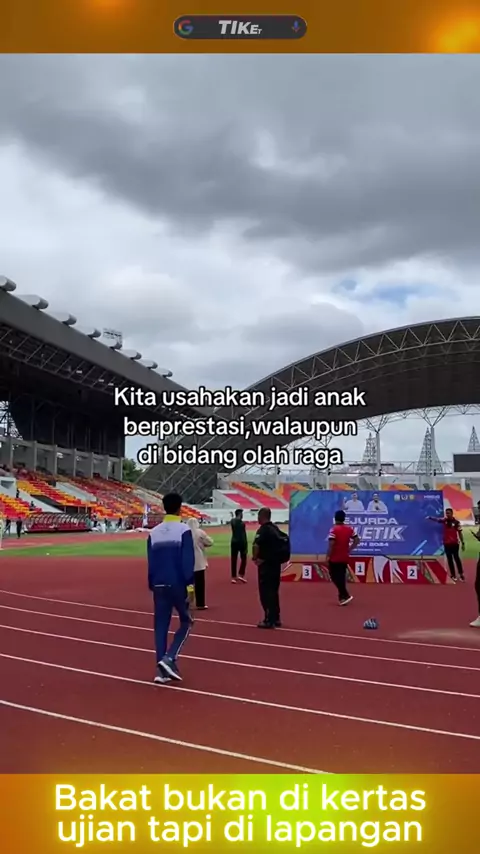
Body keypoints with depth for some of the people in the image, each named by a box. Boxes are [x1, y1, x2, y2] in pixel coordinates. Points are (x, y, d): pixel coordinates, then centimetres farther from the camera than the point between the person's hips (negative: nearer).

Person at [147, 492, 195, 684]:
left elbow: (150, 562, 9)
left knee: (161, 626, 9)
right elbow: (188, 560, -14)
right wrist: (190, 584, -11)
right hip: (178, 584, -4)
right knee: (186, 622, 11)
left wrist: (152, 585, 16)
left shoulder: (153, 532, 7)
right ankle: (169, 658, -5)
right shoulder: (184, 530, -8)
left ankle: (161, 670, 7)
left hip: (159, 585, 4)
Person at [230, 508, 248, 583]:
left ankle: (233, 577, 7)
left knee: (233, 560, 6)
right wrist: (246, 546, -13)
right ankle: (241, 575, 2)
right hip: (241, 542, -5)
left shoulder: (232, 521, 4)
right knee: (243, 559, 10)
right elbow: (244, 535, -15)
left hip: (234, 542, 5)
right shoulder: (242, 523, -14)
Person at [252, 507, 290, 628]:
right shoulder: (275, 529, 12)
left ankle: (269, 620, -1)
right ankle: (276, 618, 22)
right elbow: (283, 542, 16)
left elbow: (256, 545, -29)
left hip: (266, 565, -9)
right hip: (276, 563, 9)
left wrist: (255, 557, -11)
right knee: (273, 591, 16)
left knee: (265, 592, -2)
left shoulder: (263, 530, -14)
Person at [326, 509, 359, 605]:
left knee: (335, 577, 2)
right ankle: (342, 597, 19)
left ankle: (346, 595, -10)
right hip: (345, 558, 6)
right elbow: (357, 540, 6)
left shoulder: (333, 529, -16)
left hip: (334, 558, -6)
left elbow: (331, 544, -21)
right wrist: (349, 549, 11)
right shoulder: (349, 528, 3)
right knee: (342, 577, 16)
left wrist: (328, 556, -13)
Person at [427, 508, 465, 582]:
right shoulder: (444, 520, -1)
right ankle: (453, 575, 14)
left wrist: (463, 543, -7)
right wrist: (430, 517, -35)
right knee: (449, 559, 7)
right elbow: (436, 519, -15)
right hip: (446, 543, 3)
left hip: (455, 543, -3)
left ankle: (461, 574, 12)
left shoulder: (456, 522, -9)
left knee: (456, 558, 2)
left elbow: (460, 533, -6)